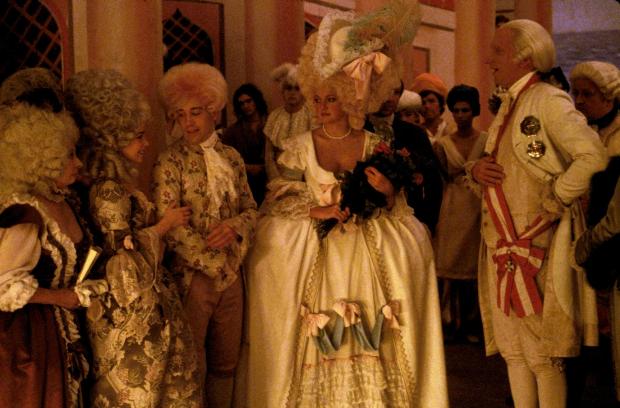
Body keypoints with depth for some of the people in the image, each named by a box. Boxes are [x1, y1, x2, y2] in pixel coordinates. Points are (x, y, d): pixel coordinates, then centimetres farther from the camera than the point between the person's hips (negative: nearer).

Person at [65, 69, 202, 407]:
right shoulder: (109, 190, -20)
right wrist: (166, 224, -10)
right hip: (129, 308, -9)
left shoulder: (119, 184, 10)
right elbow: (124, 246, -22)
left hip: (148, 300, 9)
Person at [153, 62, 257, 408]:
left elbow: (251, 209, 11)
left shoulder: (231, 156, 7)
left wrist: (235, 226, -12)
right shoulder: (170, 163, -8)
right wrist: (216, 264, -14)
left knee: (226, 362, 14)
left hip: (232, 275, 5)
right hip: (192, 276, -4)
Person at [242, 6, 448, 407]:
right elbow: (276, 204, 0)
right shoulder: (298, 148, 3)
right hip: (313, 257, 0)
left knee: (366, 347, -11)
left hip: (368, 257, 1)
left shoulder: (377, 147, 4)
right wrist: (314, 211, -15)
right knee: (317, 348, -7)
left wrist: (389, 191, -15)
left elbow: (397, 210, 5)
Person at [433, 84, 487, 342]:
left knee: (475, 267, 2)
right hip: (452, 210, 1)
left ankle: (472, 324, 14)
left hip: (478, 209, -1)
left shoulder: (487, 141, 4)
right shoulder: (443, 144, 7)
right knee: (449, 266, 0)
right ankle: (451, 323, 12)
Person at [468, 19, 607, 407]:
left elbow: (593, 155, -22)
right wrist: (476, 168, 1)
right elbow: (493, 165, 23)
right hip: (502, 244, 9)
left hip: (538, 243, -9)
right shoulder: (508, 106, 16)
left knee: (544, 352, -2)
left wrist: (553, 200, -17)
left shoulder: (549, 101, -11)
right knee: (513, 346, 13)